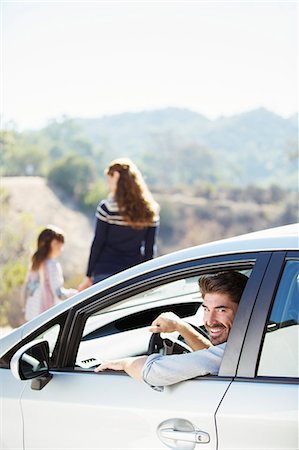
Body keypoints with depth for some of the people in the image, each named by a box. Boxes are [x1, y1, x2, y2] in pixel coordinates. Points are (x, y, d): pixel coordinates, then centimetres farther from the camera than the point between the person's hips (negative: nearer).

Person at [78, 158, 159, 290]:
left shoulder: (107, 207, -8)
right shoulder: (150, 210, 4)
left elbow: (97, 244, -5)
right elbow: (150, 249, 6)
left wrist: (88, 276, 2)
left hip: (106, 274, -4)